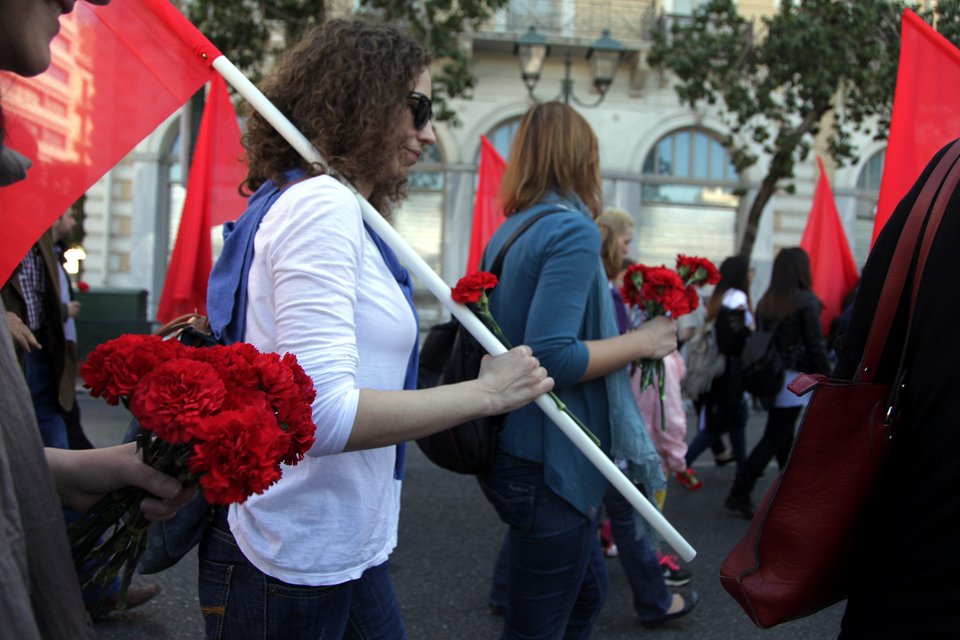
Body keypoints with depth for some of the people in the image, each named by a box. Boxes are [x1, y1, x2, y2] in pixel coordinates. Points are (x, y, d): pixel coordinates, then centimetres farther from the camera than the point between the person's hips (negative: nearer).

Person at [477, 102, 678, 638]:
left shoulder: (509, 231, 10)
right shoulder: (575, 231, -17)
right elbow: (550, 358, -26)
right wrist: (643, 342, -13)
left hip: (514, 451, 9)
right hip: (549, 467, -9)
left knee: (589, 590, 25)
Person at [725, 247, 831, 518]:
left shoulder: (766, 301, 5)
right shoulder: (806, 300, -11)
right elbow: (815, 345, -10)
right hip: (794, 378, -6)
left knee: (783, 436, 17)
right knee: (774, 439, -2)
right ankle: (740, 494, -4)